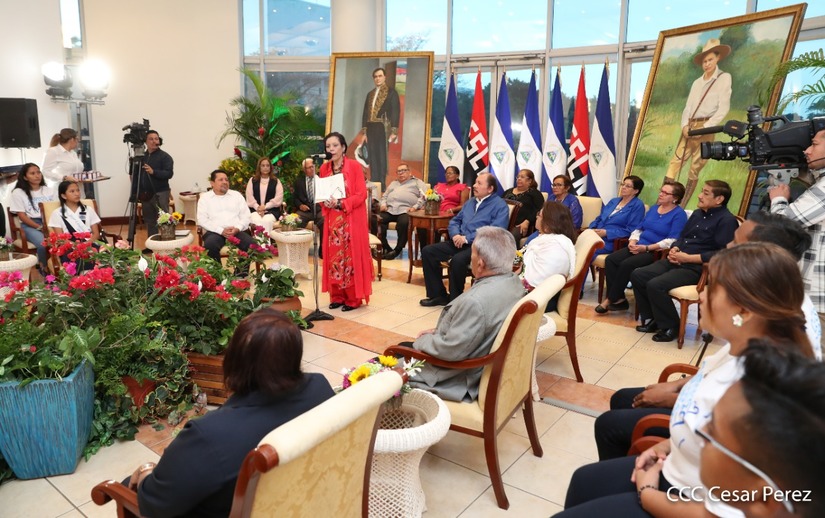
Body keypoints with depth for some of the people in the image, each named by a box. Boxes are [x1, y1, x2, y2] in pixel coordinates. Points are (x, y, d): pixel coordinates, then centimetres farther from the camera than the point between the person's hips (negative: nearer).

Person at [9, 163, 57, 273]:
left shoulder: (49, 190, 16)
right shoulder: (18, 193, 6)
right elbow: (22, 216, -1)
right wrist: (40, 227, -14)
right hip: (30, 225, -3)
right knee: (43, 243, -36)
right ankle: (46, 269, -15)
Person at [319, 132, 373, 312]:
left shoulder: (354, 166, -8)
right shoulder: (324, 168, 6)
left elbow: (361, 194, -11)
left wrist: (341, 203, -21)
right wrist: (326, 202, -9)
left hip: (352, 219, -5)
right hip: (332, 219, 5)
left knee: (351, 255, -1)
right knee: (334, 256, 6)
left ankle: (353, 298, 8)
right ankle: (337, 296, 17)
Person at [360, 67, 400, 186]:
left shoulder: (391, 92, 2)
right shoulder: (370, 94, 18)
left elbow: (396, 112, -6)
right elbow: (365, 113, 16)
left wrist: (394, 131, -14)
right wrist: (364, 132, 8)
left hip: (383, 129, -5)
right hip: (371, 130, 5)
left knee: (382, 158, -4)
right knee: (372, 159, 5)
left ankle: (382, 184, -1)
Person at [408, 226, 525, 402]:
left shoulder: (476, 301, -35)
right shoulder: (513, 281, -4)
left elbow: (450, 350, -27)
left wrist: (423, 341, -8)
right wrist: (439, 331, 6)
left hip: (463, 379, -9)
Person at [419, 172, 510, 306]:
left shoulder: (500, 205, -4)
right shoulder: (470, 202, 22)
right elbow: (455, 221, 22)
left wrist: (467, 238, -18)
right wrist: (455, 235, -3)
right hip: (460, 243, 8)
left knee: (457, 260, -36)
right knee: (427, 251, -6)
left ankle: (455, 299, -15)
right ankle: (438, 294, 0)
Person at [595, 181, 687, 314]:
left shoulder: (679, 214, -5)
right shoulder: (654, 208, 18)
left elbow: (672, 241, -16)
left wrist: (647, 248, -20)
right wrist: (632, 242, -3)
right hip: (638, 247, 7)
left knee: (627, 264, -30)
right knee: (610, 259, -17)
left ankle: (610, 300, -15)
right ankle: (619, 299, -17)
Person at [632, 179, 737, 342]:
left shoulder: (727, 220, -10)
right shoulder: (697, 213, 17)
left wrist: (688, 258, -20)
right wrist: (674, 250, 0)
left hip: (696, 268, -9)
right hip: (677, 261, 9)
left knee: (655, 285, -27)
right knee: (637, 275, -5)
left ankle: (671, 327, -6)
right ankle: (651, 319, 8)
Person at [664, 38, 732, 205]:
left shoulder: (724, 78, 2)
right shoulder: (697, 82, 19)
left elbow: (723, 109, -7)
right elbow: (687, 107, 14)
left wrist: (705, 128, -14)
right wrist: (685, 125, -5)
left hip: (705, 128, -5)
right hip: (689, 127, 5)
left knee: (695, 169, -3)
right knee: (675, 163, -4)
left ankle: (681, 207, -2)